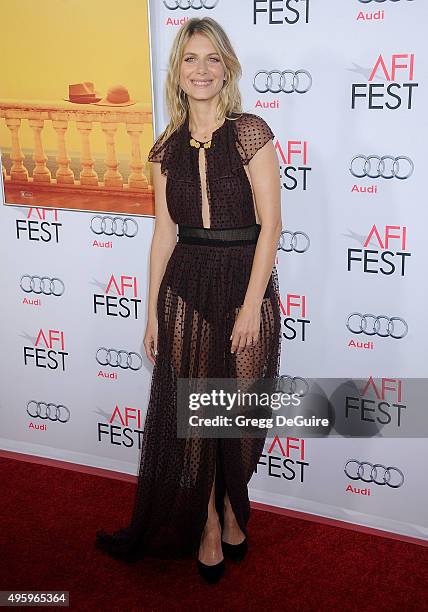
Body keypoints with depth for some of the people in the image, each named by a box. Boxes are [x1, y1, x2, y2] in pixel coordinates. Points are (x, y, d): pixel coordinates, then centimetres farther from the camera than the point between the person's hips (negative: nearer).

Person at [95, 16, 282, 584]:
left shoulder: (250, 132, -7)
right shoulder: (167, 148, 5)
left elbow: (271, 223, -9)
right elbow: (164, 231, 8)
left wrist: (251, 304, -14)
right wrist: (152, 312, 7)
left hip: (245, 282, -3)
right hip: (186, 286, 4)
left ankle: (229, 507, 35)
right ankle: (212, 524, 27)